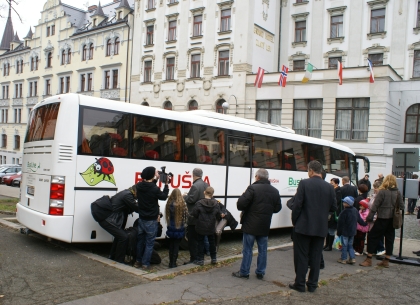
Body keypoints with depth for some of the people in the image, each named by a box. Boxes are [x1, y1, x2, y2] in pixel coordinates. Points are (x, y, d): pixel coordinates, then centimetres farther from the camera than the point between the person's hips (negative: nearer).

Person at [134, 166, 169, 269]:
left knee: (140, 240, 18)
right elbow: (164, 196, -4)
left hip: (141, 218, 6)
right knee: (149, 242, 5)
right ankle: (145, 263, 8)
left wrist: (155, 180, 10)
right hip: (151, 220, -6)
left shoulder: (139, 186, -3)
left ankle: (138, 261, 25)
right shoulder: (155, 189, -21)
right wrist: (166, 184, 2)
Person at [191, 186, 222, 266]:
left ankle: (200, 259, 10)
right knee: (211, 241, 19)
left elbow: (193, 214, -15)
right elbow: (218, 216, -1)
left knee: (200, 242, 8)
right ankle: (213, 258, 27)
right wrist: (221, 215, 22)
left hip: (201, 227, -3)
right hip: (211, 227, 3)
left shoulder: (199, 203, -17)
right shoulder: (216, 204, -7)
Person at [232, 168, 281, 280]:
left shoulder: (253, 188, -16)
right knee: (262, 250, 14)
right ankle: (260, 273, 22)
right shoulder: (275, 191, 4)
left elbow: (240, 204, -20)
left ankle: (244, 272, 14)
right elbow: (277, 208, 9)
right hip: (265, 226, 5)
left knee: (247, 249, 6)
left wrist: (244, 209, 1)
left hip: (251, 225, -5)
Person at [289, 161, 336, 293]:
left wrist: (294, 221, 1)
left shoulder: (304, 183, -11)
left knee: (301, 256, 6)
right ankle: (312, 284, 17)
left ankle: (300, 284, 11)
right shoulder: (329, 187, 0)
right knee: (315, 256, 12)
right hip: (321, 227, 4)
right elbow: (334, 207, 4)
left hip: (303, 226, -3)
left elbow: (297, 204, -13)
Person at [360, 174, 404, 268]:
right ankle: (386, 261, 19)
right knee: (389, 239, 13)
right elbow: (401, 206, 4)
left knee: (372, 236, 4)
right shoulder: (397, 192, 2)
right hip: (392, 220, 5)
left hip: (382, 219, -5)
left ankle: (369, 259, 4)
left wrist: (369, 218, -9)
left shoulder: (382, 192, -12)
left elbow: (375, 206, -13)